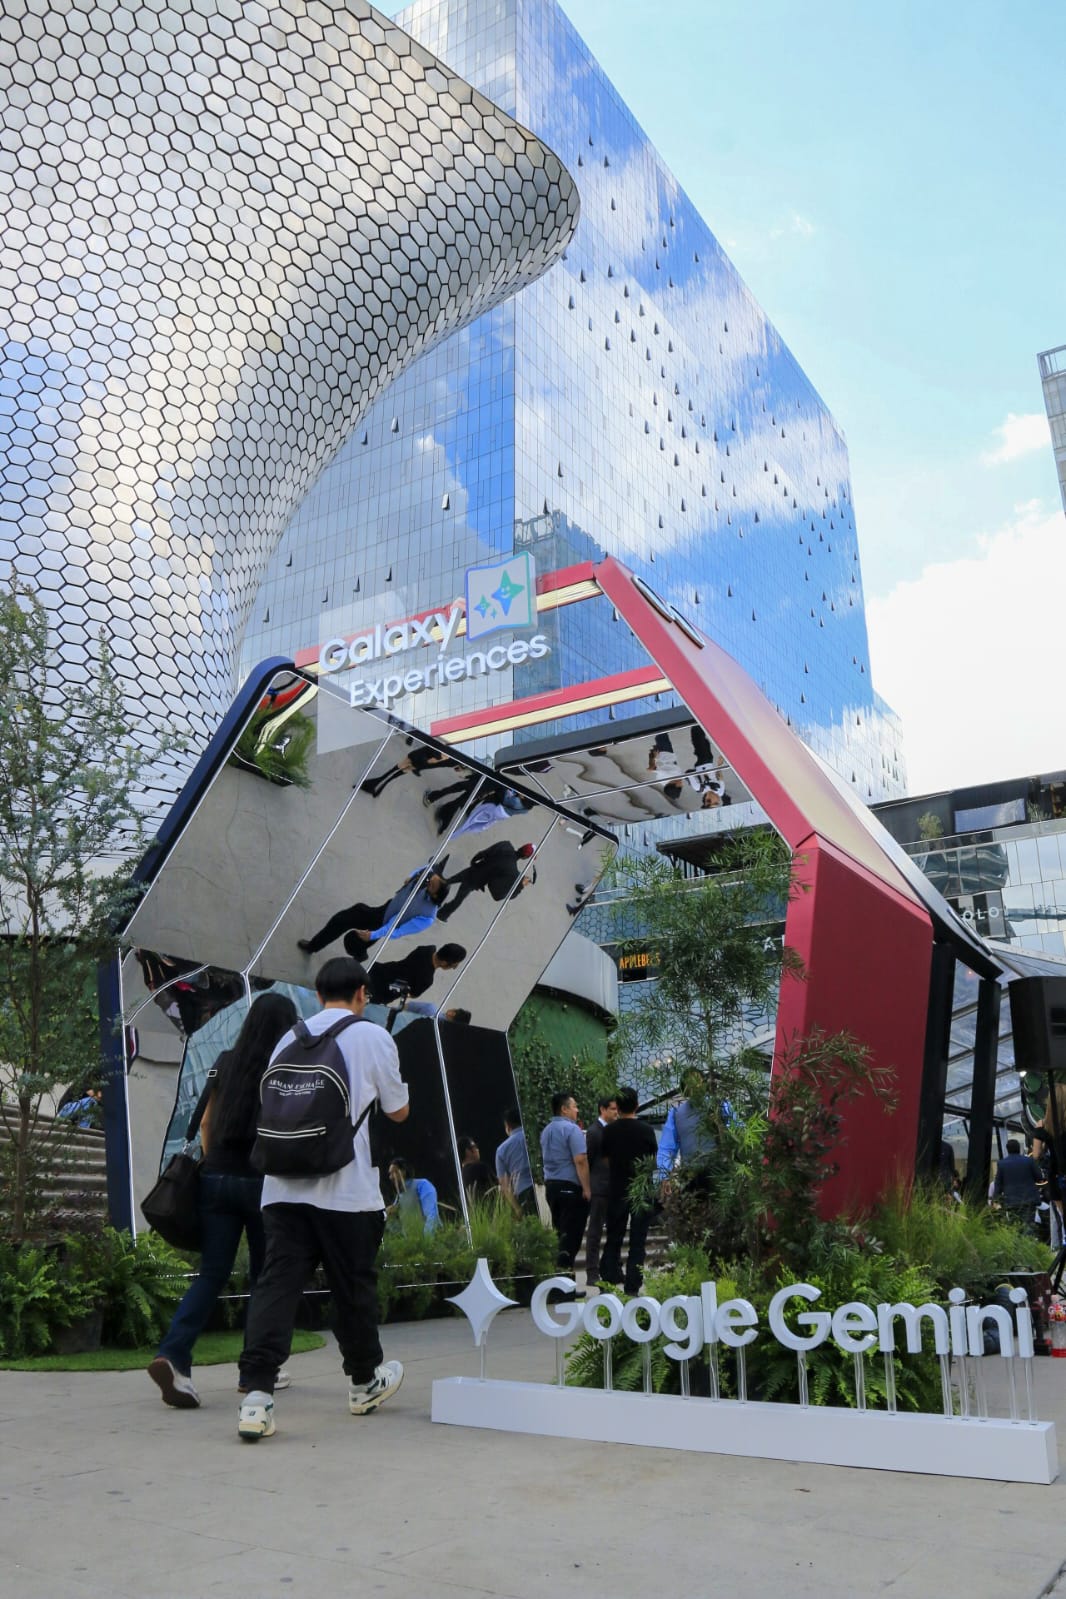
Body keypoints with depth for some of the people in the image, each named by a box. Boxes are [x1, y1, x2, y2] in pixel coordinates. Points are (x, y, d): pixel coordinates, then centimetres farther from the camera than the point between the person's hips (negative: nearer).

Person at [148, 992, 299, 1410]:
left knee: (212, 1274, 5)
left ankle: (172, 1355, -13)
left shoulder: (225, 1063, 7)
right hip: (263, 1182, -4)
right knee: (265, 1277, 11)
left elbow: (205, 1123, 13)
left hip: (216, 1179, 4)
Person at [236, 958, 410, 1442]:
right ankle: (365, 1383, 30)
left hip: (283, 1186, 3)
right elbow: (398, 1111, 7)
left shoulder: (289, 1038, 12)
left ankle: (256, 1395, -10)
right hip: (347, 1186, -3)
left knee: (276, 1284, 0)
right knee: (353, 1285, 12)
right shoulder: (372, 1037, 0)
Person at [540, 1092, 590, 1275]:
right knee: (572, 1232, -4)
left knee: (560, 1230, 14)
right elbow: (580, 1160, -18)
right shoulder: (571, 1129, -13)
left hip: (550, 1184, 8)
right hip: (570, 1185, -8)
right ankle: (564, 1267, -9)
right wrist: (586, 1188, -16)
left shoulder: (546, 1131, 14)